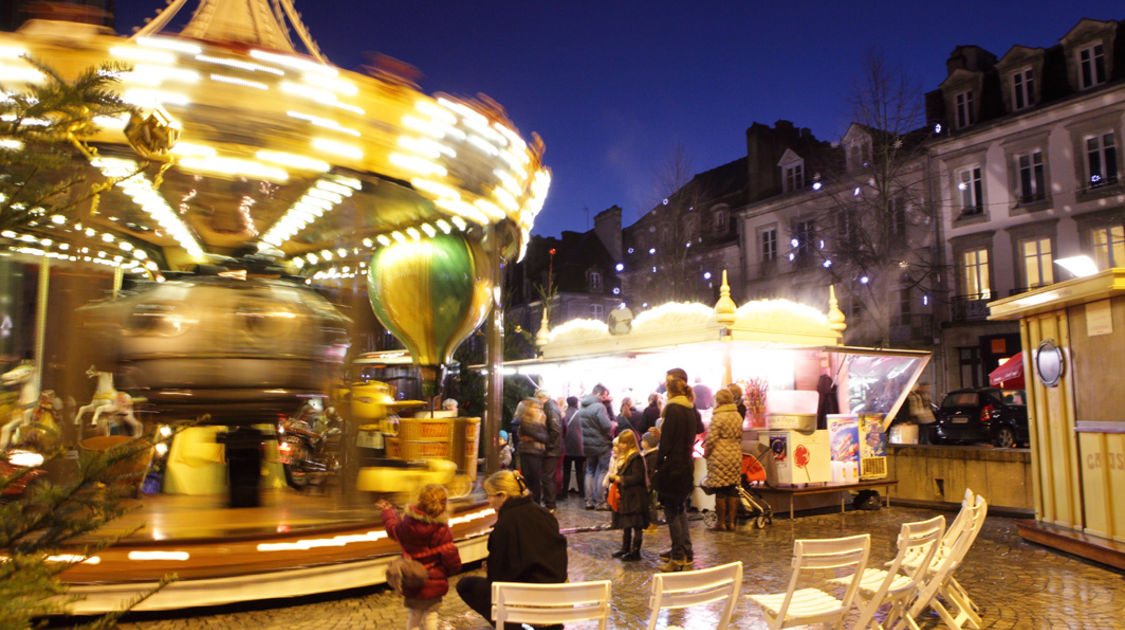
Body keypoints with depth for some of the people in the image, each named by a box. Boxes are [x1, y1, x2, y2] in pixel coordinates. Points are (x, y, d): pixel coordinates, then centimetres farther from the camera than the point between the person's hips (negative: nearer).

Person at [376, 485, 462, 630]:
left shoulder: (407, 523, -8)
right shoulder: (442, 530, -21)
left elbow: (393, 528, 15)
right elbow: (451, 556, -19)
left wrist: (388, 510, 34)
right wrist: (454, 568, 5)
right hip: (434, 584, -3)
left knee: (414, 616, 18)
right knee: (430, 614, 10)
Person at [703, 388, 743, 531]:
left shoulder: (717, 417, -13)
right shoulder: (738, 416, 9)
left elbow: (711, 439, -13)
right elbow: (740, 437, 16)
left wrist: (706, 452, 2)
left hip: (720, 456, -7)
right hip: (735, 455, 7)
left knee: (720, 490, 0)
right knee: (733, 489, 10)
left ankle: (721, 522, 5)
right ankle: (732, 521, 14)